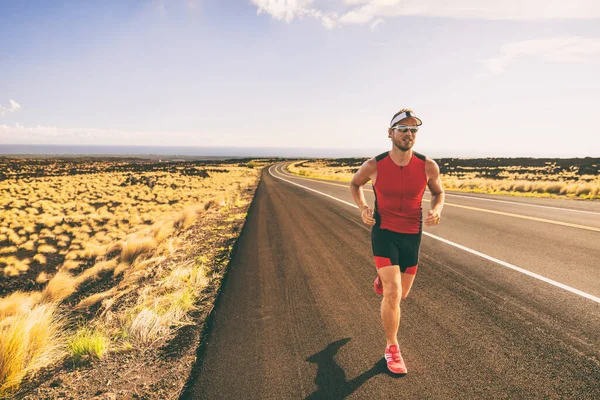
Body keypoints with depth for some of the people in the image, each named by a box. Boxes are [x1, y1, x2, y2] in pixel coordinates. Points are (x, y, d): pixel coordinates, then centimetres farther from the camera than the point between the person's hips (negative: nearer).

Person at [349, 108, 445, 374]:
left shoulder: (428, 166, -11)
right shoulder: (374, 166, -14)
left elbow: (439, 193, 7)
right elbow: (355, 184, 7)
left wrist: (437, 210, -15)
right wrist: (362, 208, -11)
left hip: (412, 236, 3)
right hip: (384, 233, -3)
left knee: (401, 294, 17)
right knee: (393, 294, -14)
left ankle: (382, 278, 54)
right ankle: (392, 349, 9)